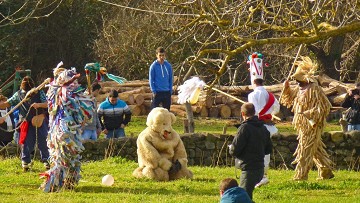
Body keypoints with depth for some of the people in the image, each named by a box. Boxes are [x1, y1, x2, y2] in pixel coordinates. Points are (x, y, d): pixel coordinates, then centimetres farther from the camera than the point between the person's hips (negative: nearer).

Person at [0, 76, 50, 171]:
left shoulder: (39, 92, -3)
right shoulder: (19, 94, 2)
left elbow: (47, 104, -8)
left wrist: (39, 105, -27)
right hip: (26, 123, 1)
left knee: (43, 142, 0)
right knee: (26, 143, 3)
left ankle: (46, 161, 12)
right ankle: (26, 162, 15)